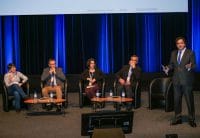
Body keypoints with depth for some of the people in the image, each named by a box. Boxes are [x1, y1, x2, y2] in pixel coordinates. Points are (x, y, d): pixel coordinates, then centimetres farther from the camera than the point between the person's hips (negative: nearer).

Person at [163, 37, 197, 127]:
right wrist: (168, 68, -10)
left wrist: (190, 67, -30)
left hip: (186, 80, -5)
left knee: (189, 100, -2)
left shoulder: (190, 53, -3)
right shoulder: (173, 53, 11)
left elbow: (194, 65, -8)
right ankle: (178, 118, 22)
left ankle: (191, 119, 8)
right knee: (177, 100, 11)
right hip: (177, 80, 5)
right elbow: (171, 64, 11)